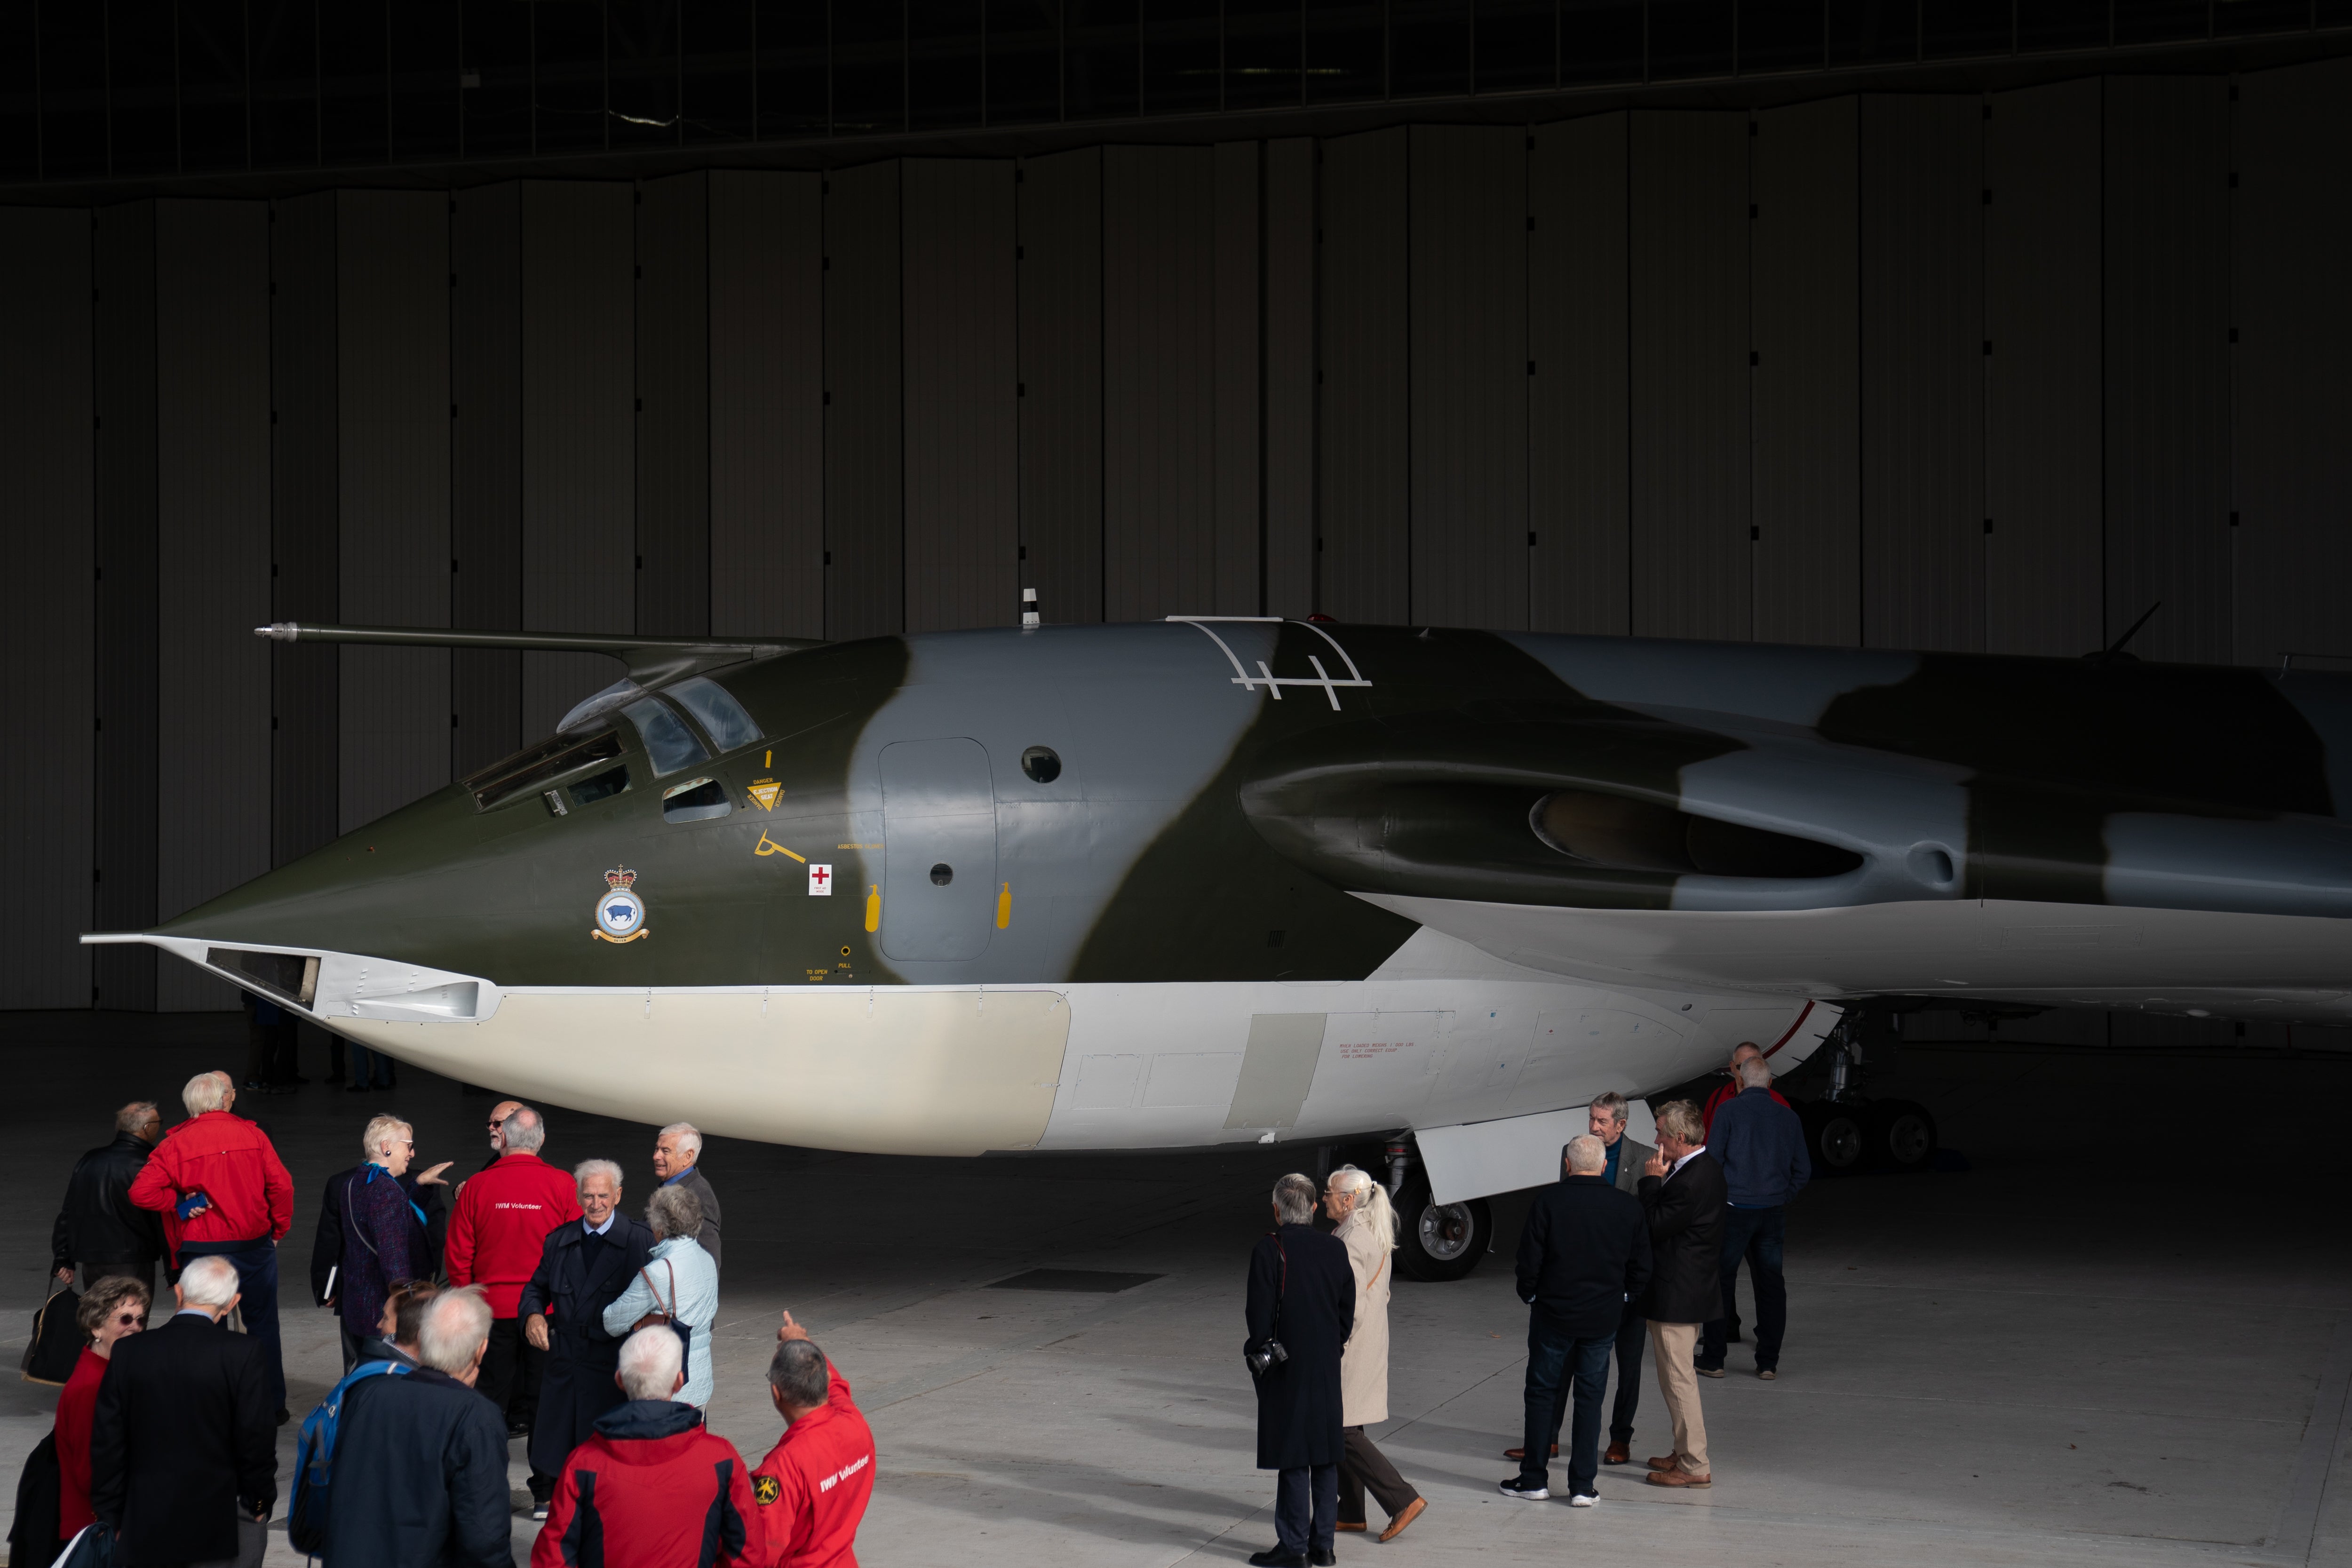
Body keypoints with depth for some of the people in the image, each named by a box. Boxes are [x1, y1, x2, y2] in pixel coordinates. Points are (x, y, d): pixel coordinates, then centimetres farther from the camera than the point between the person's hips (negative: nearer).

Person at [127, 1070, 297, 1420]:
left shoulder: (175, 1144, -6)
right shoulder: (252, 1136, -4)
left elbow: (142, 1191, -15)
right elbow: (282, 1185, -8)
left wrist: (180, 1204, -3)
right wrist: (279, 1229, 5)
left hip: (201, 1250, -1)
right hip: (254, 1246, 1)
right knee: (262, 1326, 13)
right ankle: (272, 1407, 17)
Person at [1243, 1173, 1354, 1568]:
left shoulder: (1268, 1250, -13)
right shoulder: (1335, 1250, 2)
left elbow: (1260, 1316, -15)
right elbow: (1348, 1316, 7)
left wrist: (1256, 1347, 1)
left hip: (1286, 1372, -5)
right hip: (1327, 1370, 5)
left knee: (1293, 1460, 0)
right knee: (1325, 1458, 10)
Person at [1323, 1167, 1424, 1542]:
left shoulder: (1348, 1243, -20)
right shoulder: (1376, 1235, 10)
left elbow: (1352, 1306, -23)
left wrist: (1333, 1350, -16)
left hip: (1349, 1348, -10)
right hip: (1372, 1342, 10)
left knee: (1343, 1431, -5)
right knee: (1347, 1429, 15)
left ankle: (1403, 1500, -8)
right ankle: (1351, 1513, 19)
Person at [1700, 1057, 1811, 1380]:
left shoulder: (1730, 1110, -5)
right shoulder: (1788, 1116, 6)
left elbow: (1712, 1160, -7)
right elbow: (1803, 1171, 10)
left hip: (1734, 1208, -3)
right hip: (1774, 1212, 3)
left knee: (1721, 1281, 4)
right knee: (1771, 1285, 9)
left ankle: (1713, 1359, 7)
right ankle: (1768, 1362, 11)